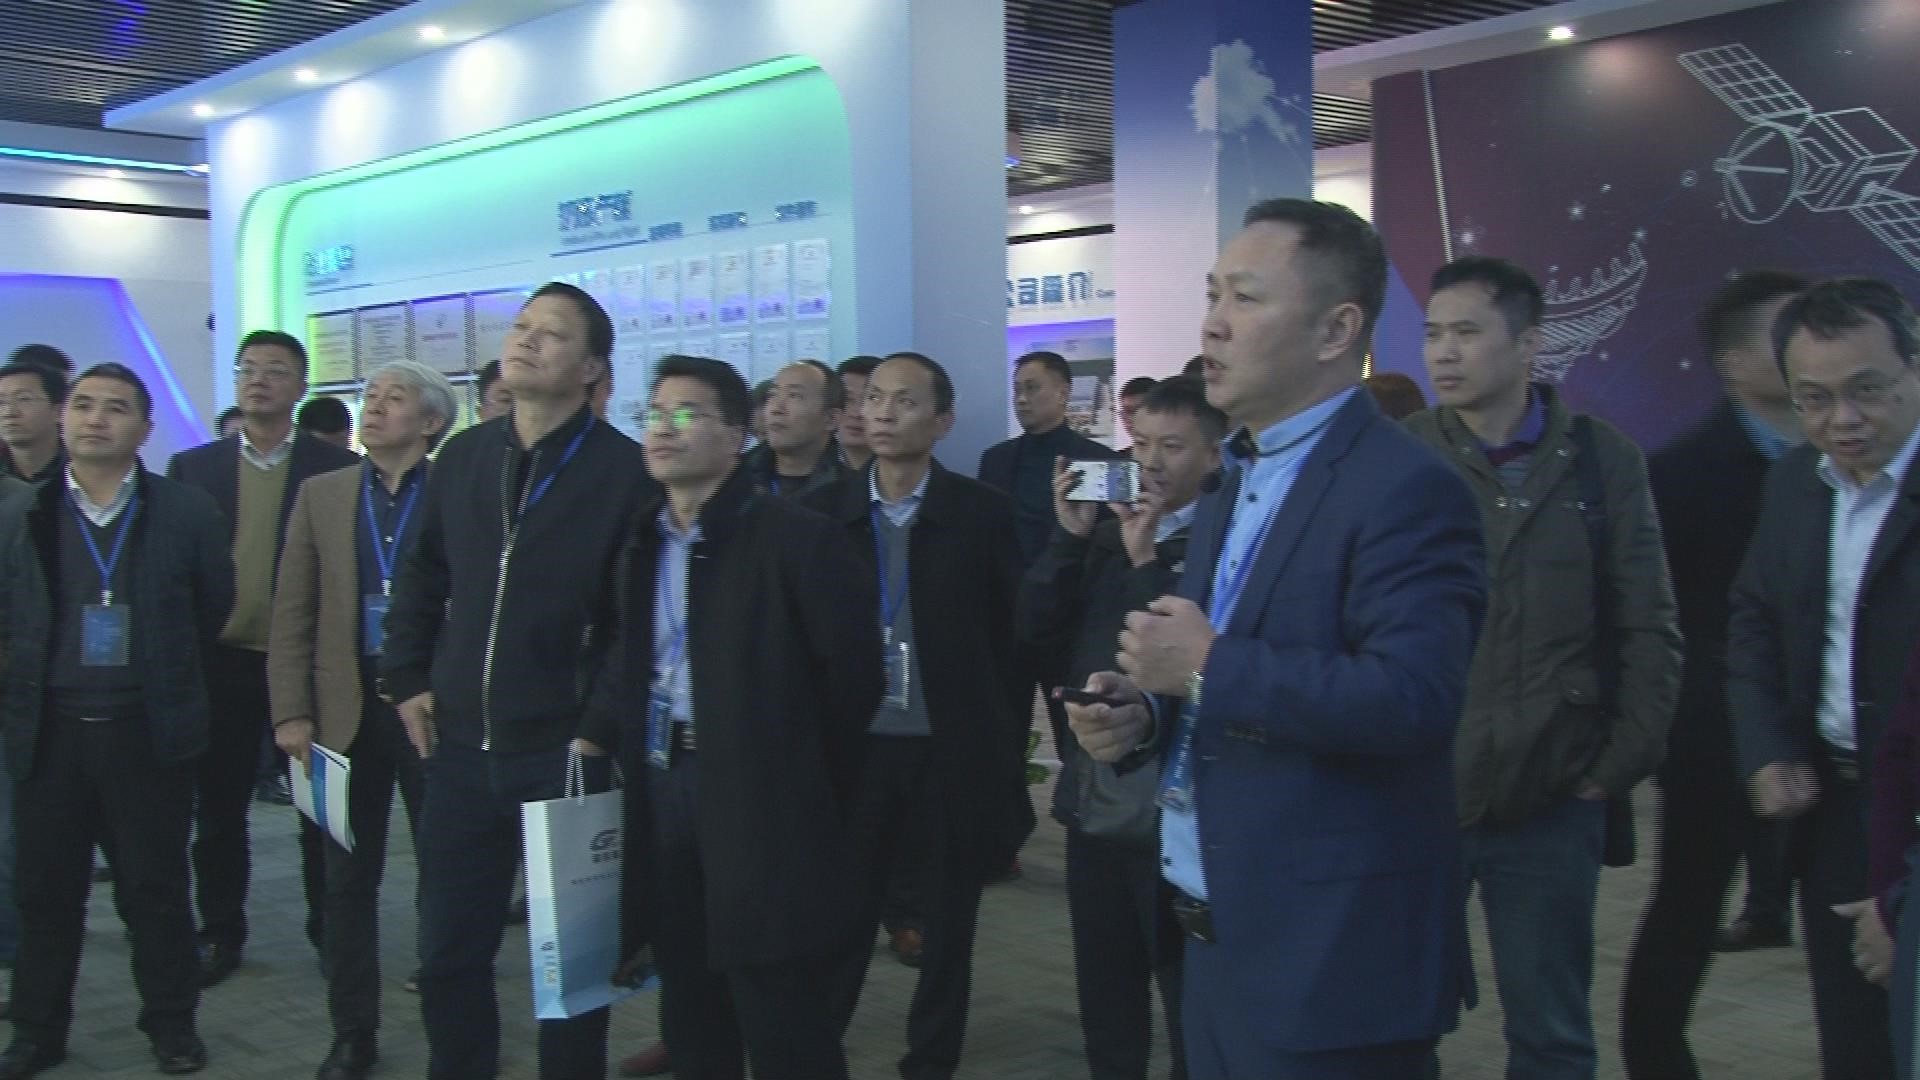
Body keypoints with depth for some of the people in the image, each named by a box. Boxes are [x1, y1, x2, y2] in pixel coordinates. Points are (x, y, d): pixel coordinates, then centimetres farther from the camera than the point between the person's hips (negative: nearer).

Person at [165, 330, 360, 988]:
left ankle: (329, 927, 22)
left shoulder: (337, 468, -2)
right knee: (218, 805, 11)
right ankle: (220, 931, 25)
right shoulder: (192, 467, 5)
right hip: (220, 660, 2)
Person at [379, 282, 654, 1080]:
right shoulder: (463, 457, 8)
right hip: (460, 749, 5)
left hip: (566, 751, -5)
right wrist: (407, 679, 9)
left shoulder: (623, 469, -9)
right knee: (448, 954, 14)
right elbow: (421, 578, 17)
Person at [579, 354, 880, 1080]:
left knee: (779, 1012, -1)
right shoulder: (642, 543, 12)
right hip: (660, 784, 7)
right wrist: (596, 734, -3)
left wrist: (811, 779, -2)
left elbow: (853, 667, -8)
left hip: (757, 790, -6)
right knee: (687, 997, 17)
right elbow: (629, 661, 14)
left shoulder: (796, 538, -10)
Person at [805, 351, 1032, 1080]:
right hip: (853, 749, 1)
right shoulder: (822, 512, 2)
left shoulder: (983, 514, -4)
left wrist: (1008, 751, -3)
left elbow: (1013, 637, -2)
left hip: (953, 754, -1)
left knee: (947, 924, 12)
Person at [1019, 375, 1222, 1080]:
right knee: (1103, 992, 19)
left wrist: (1148, 563, -22)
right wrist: (1070, 536, -9)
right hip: (1093, 796, 6)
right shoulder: (1105, 535, 8)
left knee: (1191, 999, 9)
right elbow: (1036, 632, 1)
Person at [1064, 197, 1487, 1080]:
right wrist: (1144, 717, 0)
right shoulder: (1229, 494, 14)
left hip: (1332, 961, -9)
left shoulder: (1404, 488, -15)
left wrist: (1209, 667, -22)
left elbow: (1413, 700, -29)